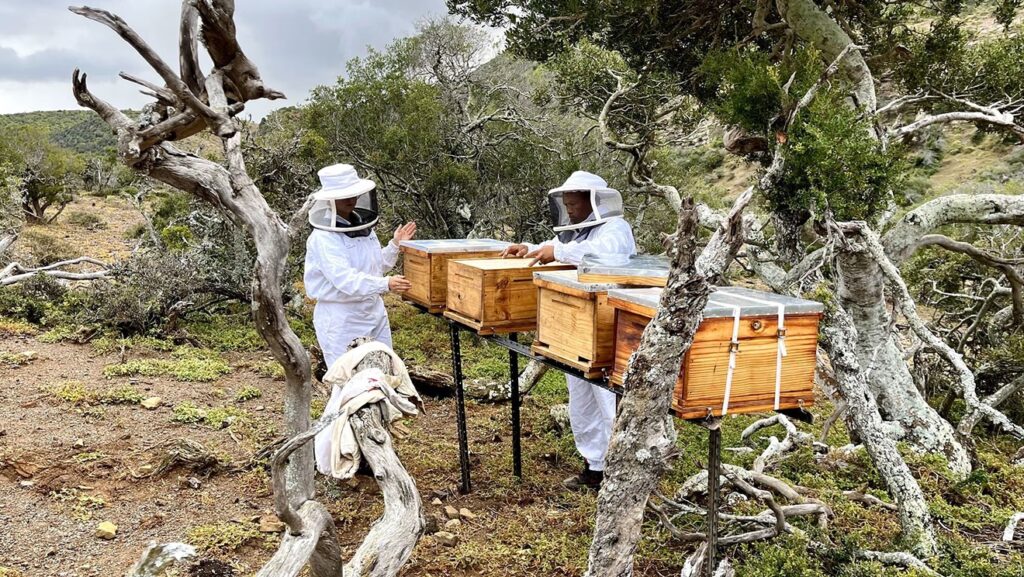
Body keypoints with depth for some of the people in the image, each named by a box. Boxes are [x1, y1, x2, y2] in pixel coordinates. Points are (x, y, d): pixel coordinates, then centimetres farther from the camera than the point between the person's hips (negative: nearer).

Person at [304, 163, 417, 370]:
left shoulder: (363, 225, 6)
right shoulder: (323, 237, -18)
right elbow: (345, 279, -30)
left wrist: (395, 245, 3)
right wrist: (386, 284, -39)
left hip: (373, 311, 8)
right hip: (341, 319, -8)